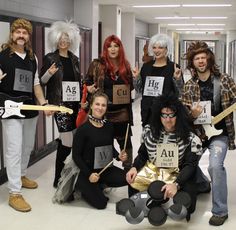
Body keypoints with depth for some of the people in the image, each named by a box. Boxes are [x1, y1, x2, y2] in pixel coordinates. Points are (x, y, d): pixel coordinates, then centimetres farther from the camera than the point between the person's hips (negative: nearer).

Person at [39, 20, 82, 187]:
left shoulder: (74, 59, 14)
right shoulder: (50, 58, -1)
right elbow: (42, 81, -1)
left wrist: (82, 101, 14)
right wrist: (49, 73, -20)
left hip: (75, 103, 5)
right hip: (61, 103, -5)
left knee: (64, 141, 8)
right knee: (68, 142, -10)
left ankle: (62, 175, 19)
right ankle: (59, 178, 2)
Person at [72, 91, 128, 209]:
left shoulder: (109, 126, 0)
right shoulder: (83, 129, -16)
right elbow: (76, 156, -12)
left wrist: (119, 156, -6)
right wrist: (89, 174, -19)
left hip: (106, 168, 5)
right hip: (88, 170, -5)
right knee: (101, 203, -13)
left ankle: (99, 184, 9)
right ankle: (82, 186, 16)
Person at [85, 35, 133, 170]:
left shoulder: (125, 65, 6)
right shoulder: (97, 65, -4)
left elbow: (130, 87, 16)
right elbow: (87, 82, 5)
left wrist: (135, 78, -3)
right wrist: (89, 88, -16)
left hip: (122, 112, 3)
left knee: (125, 140, 10)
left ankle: (128, 168, 23)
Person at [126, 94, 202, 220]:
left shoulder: (190, 138, -10)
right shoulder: (149, 131, 2)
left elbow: (190, 166, -15)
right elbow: (142, 154, 12)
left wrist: (176, 184, -31)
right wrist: (135, 167, -9)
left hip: (178, 176, -3)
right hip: (152, 172, 4)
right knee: (132, 182, -20)